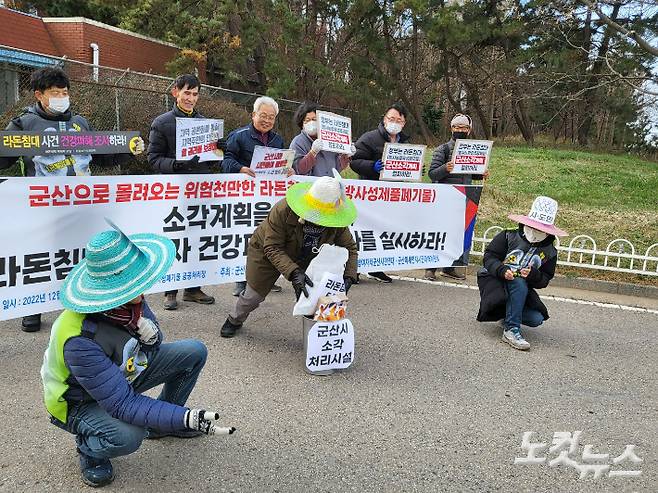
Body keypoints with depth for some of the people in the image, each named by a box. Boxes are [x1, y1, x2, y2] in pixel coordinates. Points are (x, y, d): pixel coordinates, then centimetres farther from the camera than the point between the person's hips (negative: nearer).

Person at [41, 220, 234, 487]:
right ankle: (89, 448, 0)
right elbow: (123, 404, -35)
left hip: (123, 374, 7)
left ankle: (161, 422, 17)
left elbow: (151, 345, -2)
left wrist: (151, 337, -27)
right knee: (128, 435, -37)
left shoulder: (130, 299, -20)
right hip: (80, 402, -6)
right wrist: (185, 418, -40)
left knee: (194, 352, -3)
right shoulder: (80, 340, -39)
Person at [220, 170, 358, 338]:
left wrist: (348, 277, -30)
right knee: (254, 293, 2)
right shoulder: (283, 210, -38)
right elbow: (272, 248, -36)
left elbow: (350, 248, -14)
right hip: (266, 253, -2)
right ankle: (234, 321, 32)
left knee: (310, 293, -14)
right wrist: (293, 273, -49)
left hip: (304, 258, 3)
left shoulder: (336, 221, -27)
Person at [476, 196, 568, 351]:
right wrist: (502, 270, -29)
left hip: (521, 291, 4)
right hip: (495, 280, -4)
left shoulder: (549, 252, 3)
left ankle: (507, 315, 15)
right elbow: (489, 257, -9)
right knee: (519, 283, -36)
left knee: (537, 319, -19)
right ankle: (511, 330, -31)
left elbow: (544, 280, -1)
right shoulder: (508, 237, -5)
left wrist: (533, 275, -25)